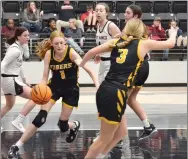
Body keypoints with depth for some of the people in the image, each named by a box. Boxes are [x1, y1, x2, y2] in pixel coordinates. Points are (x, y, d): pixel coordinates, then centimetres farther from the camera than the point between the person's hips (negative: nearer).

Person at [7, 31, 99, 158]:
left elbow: (87, 68, -32)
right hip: (55, 86, 1)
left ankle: (74, 125, 43)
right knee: (40, 118, -16)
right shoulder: (49, 54, -15)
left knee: (63, 125, 4)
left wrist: (97, 83, -49)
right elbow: (45, 78, -11)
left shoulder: (71, 52, -23)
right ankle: (17, 146, -11)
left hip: (71, 89, -1)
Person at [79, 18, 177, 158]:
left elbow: (92, 52, 7)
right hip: (115, 95, -7)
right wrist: (173, 33, 37)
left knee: (121, 132, 23)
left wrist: (82, 64, 27)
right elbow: (170, 43, 15)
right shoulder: (144, 44, 3)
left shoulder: (116, 42, 14)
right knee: (105, 139, 5)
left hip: (104, 91, 7)